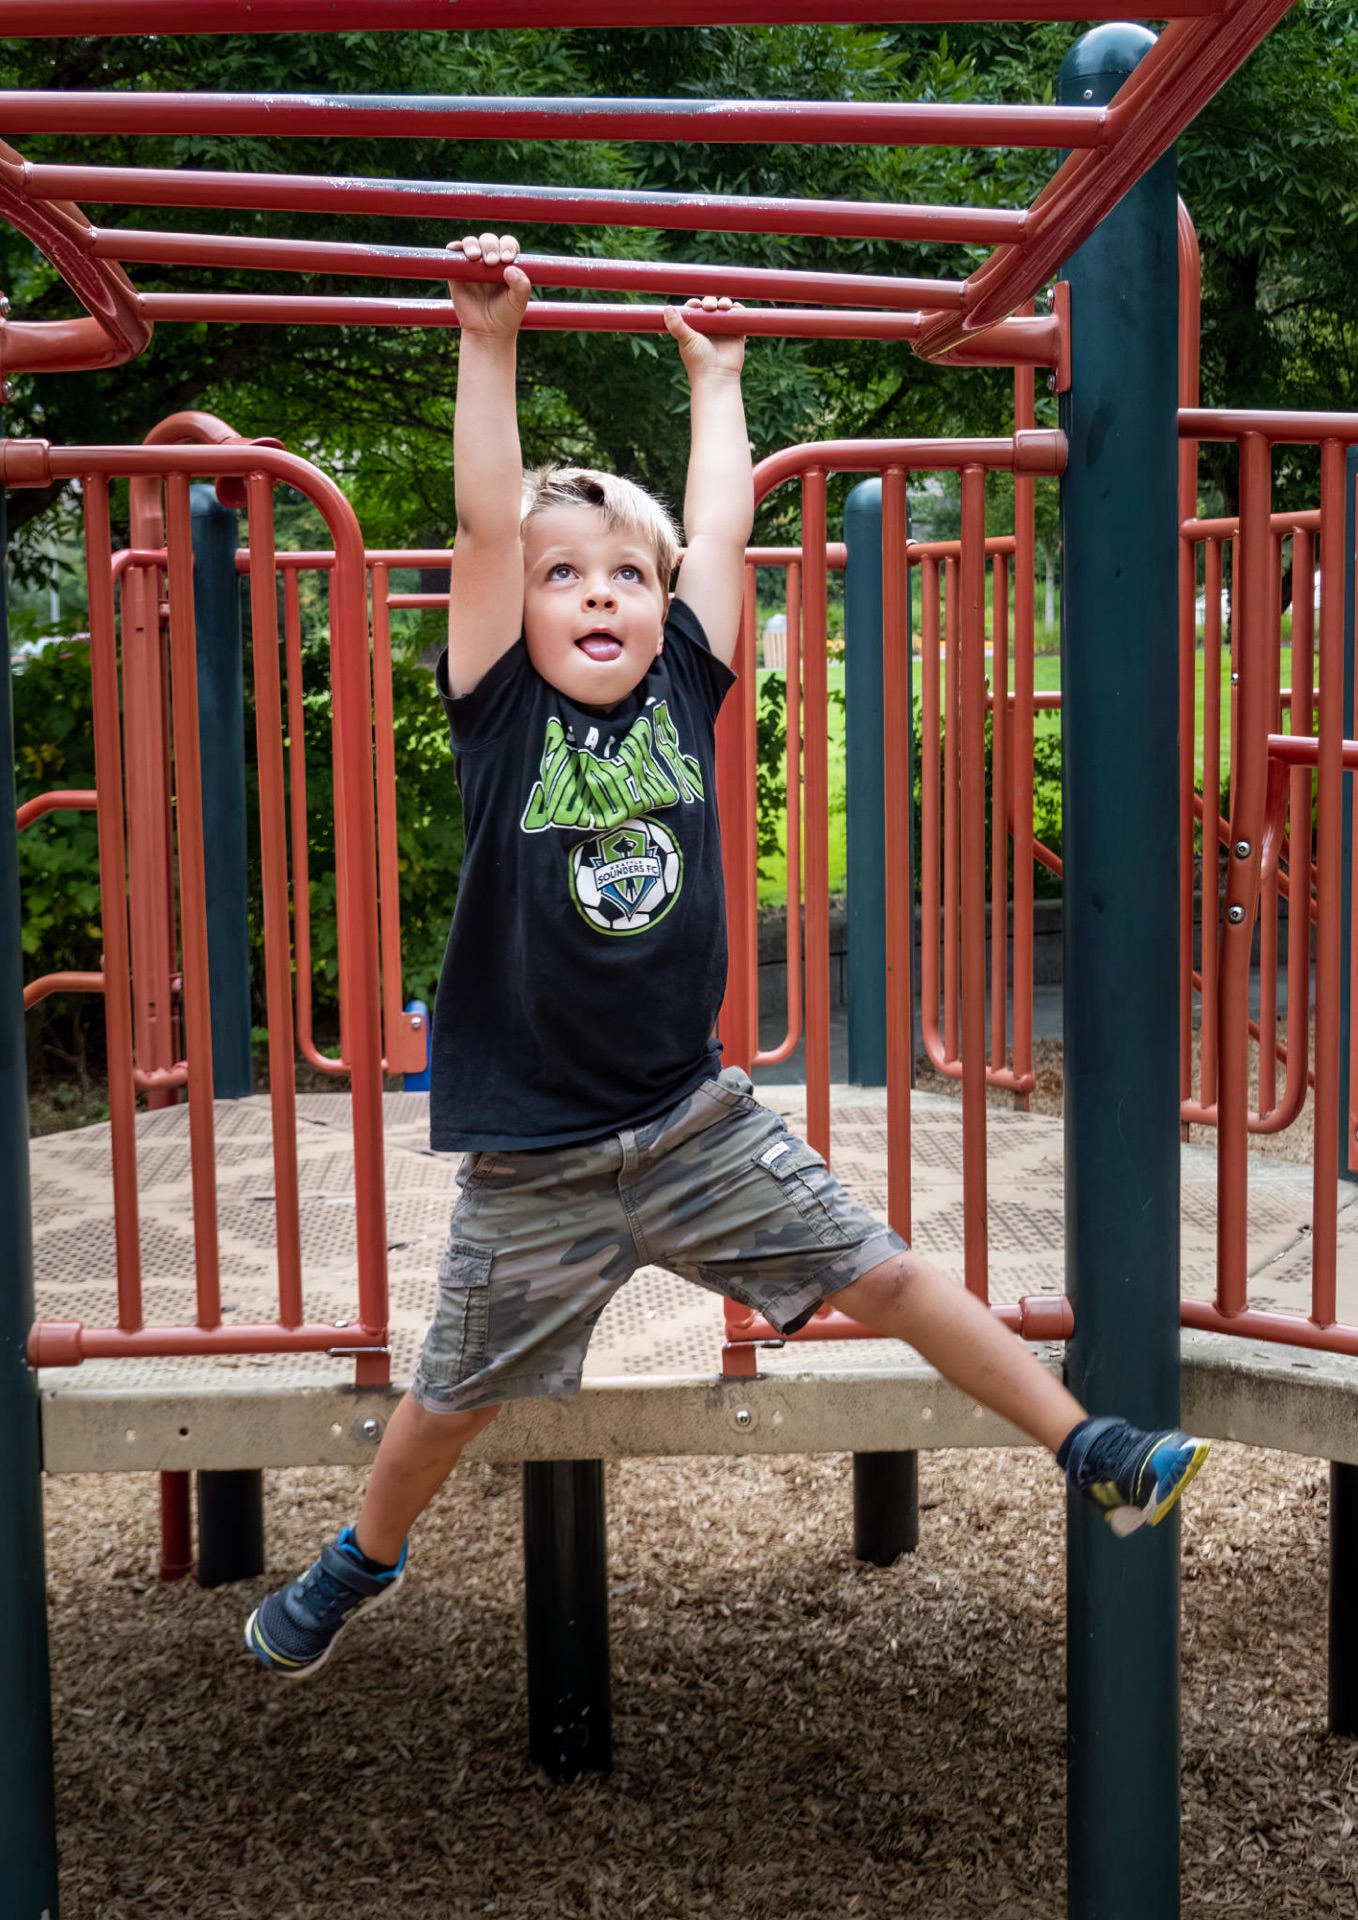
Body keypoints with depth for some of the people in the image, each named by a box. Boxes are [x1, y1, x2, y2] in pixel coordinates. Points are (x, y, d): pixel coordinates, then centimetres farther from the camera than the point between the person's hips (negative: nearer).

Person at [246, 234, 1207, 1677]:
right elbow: (484, 522, -16)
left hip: (699, 1122, 2)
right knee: (449, 1401, 14)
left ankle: (1086, 1446, 21)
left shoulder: (682, 697, -1)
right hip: (535, 1165, -2)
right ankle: (362, 1562, 41)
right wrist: (489, 341, -18)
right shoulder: (502, 718, -8)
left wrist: (714, 377, 10)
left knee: (887, 1277, 6)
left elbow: (723, 528, 2)